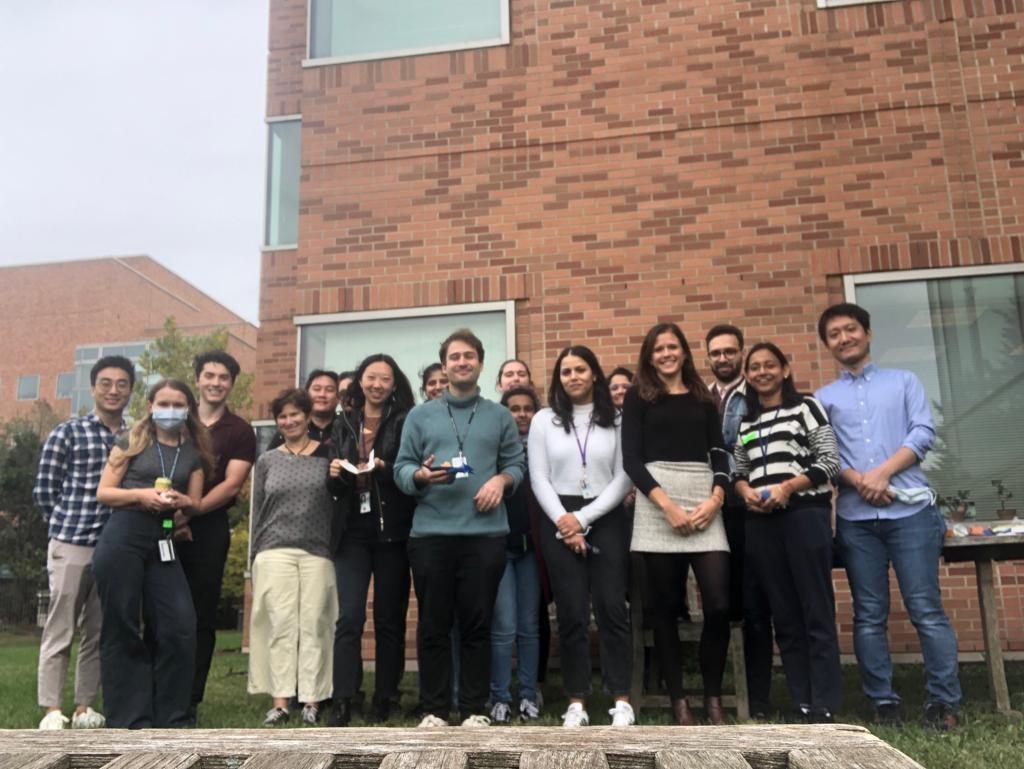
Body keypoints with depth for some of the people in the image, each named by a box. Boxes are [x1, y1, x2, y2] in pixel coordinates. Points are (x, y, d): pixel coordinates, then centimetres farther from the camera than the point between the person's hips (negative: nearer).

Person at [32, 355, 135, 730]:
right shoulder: (67, 433, -2)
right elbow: (44, 491, 1)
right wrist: (69, 525, 4)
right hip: (71, 545, -3)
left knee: (99, 633, 9)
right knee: (60, 630, 2)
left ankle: (84, 708, 18)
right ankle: (52, 710, 9)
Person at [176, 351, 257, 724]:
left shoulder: (239, 431, 4)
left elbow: (232, 484, -5)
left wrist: (190, 512, -16)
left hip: (209, 528, -2)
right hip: (166, 526, 2)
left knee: (201, 617, 3)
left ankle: (190, 700, 11)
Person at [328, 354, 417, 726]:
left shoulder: (405, 421, 1)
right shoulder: (344, 423, 12)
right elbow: (335, 486, 15)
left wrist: (382, 469, -20)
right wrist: (335, 475, -7)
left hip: (392, 531, -2)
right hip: (353, 532, 2)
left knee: (389, 618, 5)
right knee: (349, 618, -5)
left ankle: (385, 699, 15)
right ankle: (342, 702, -3)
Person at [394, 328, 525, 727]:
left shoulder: (500, 416, 14)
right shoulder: (420, 415, 13)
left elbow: (516, 464, 10)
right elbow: (401, 468, 7)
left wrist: (501, 480, -10)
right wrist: (422, 476, -14)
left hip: (485, 532, 0)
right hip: (431, 532, 0)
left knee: (477, 623, 3)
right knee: (433, 624, 4)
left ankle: (474, 709, 13)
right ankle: (434, 709, 14)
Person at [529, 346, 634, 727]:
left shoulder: (616, 420, 5)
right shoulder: (544, 420, 7)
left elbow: (623, 478, -1)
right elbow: (539, 479, 2)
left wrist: (583, 518, -9)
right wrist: (564, 523, -9)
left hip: (606, 520, 0)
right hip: (559, 522, 1)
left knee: (612, 608, -3)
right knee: (571, 613, 2)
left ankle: (622, 700, 5)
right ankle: (577, 702, 8)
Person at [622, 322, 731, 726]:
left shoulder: (703, 398, 16)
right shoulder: (638, 397, 8)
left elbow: (720, 454, 11)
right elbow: (631, 458, -1)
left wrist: (715, 499, -7)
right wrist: (667, 505, -11)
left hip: (704, 504, 2)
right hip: (657, 507, -2)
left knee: (718, 603, -8)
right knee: (665, 606, 0)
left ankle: (713, 697, 8)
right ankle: (678, 699, 11)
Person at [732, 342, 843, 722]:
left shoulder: (805, 406, 5)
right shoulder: (744, 422, 17)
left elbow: (830, 460, -2)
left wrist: (789, 486, -13)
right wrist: (745, 491, -4)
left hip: (805, 513, -4)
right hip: (761, 522, 4)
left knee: (816, 612, -4)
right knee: (784, 616, 6)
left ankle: (824, 708, 0)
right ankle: (803, 705, 13)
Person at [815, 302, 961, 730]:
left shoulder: (904, 381, 13)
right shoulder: (823, 398, 14)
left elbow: (924, 432, 0)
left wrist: (883, 472, -12)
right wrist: (857, 479, -14)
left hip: (910, 509, -1)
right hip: (855, 517, 2)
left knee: (926, 609, -3)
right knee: (869, 615, 5)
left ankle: (944, 701, 6)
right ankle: (883, 702, 12)